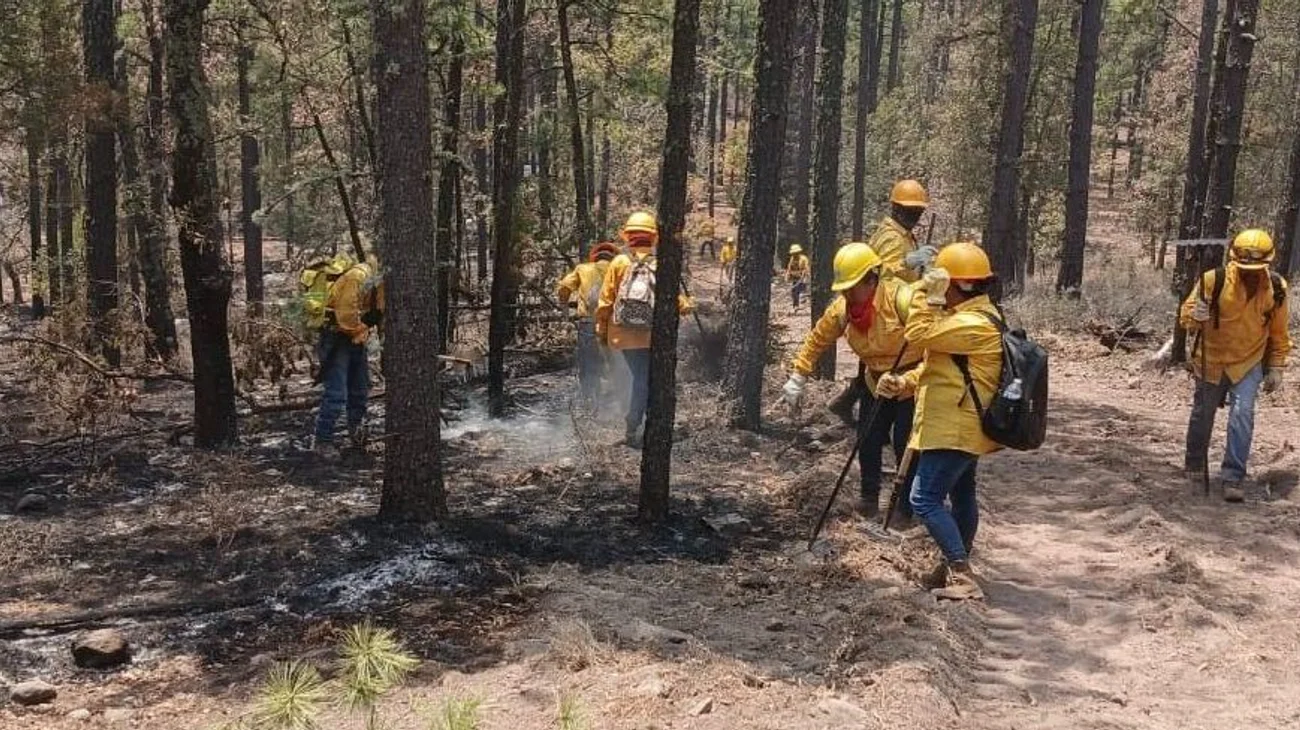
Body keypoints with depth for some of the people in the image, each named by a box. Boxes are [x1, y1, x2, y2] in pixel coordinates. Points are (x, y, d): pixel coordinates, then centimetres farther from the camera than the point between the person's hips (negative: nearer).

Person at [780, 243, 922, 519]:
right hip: (876, 383, 6)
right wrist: (797, 377, 0)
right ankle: (870, 497, 27)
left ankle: (907, 506, 15)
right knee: (868, 440, 7)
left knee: (905, 445, -3)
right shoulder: (842, 309, -11)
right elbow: (818, 339, 2)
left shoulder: (901, 298, -30)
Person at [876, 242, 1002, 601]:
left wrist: (926, 293, -16)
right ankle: (957, 565, 35)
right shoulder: (966, 317, 14)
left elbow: (918, 335, -26)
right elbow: (935, 365, 15)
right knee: (961, 494, 21)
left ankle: (962, 575, -14)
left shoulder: (975, 325, -23)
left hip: (954, 429, -12)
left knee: (925, 498, -13)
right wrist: (903, 383, -1)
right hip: (961, 426, 12)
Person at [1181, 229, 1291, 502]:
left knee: (1242, 415, -15)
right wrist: (1196, 316, -35)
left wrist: (1276, 368, 5)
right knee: (1202, 415, 14)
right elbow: (1186, 315, -12)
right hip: (1211, 360, 0)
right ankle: (1195, 465, 38)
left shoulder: (1276, 289, -9)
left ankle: (1233, 478, -9)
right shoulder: (1214, 280, -20)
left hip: (1249, 364, 1)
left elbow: (1279, 333, 4)